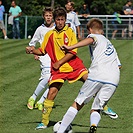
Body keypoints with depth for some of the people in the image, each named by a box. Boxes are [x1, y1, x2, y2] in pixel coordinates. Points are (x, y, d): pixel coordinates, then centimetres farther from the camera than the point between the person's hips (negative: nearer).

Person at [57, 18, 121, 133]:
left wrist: (71, 47, -24)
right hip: (114, 80, 5)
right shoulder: (110, 44, 36)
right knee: (96, 110, 8)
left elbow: (90, 40, -12)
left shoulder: (94, 36, 14)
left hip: (97, 75, -5)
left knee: (77, 105, 8)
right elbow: (118, 65, 33)